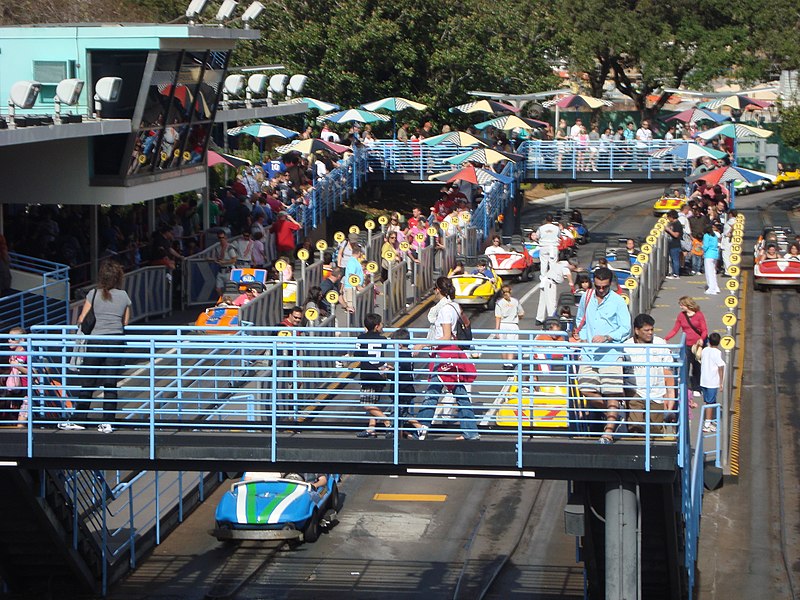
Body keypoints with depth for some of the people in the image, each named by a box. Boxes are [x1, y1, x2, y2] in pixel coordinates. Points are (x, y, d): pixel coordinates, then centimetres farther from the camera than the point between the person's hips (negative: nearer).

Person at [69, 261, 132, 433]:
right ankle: (107, 422, 2)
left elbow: (81, 319, 3)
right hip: (116, 341, 2)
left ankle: (79, 419, 10)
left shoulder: (94, 294, 0)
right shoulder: (124, 296, 6)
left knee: (88, 383, 6)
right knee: (111, 384, 4)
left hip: (96, 340, -2)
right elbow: (125, 322, 11)